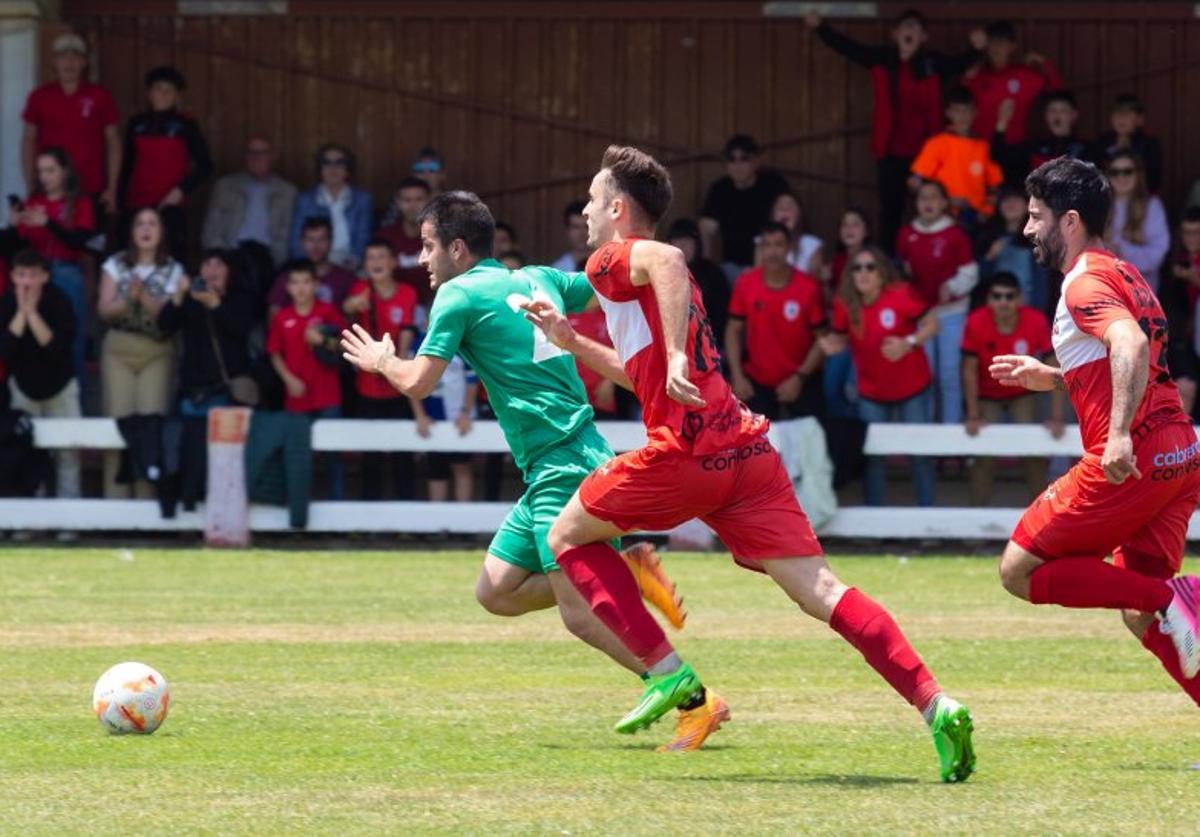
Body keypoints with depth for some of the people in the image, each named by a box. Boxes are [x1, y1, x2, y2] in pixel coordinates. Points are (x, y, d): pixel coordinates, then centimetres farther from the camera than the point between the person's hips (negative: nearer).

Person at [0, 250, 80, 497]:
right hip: (23, 385, 1)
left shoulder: (59, 301, -19)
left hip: (61, 385, -1)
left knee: (68, 450, -1)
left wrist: (32, 312, -33)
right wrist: (21, 311, -30)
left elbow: (58, 346, -30)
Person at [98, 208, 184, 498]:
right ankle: (115, 493, -1)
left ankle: (148, 494, -4)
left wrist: (144, 296, -20)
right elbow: (105, 311, -1)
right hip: (118, 349, 1)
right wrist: (129, 298, -19)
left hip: (158, 352, -1)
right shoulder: (115, 265, 5)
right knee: (118, 419, -4)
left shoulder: (173, 271, 2)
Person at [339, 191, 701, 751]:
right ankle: (626, 572, 5)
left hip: (561, 467, -9)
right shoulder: (538, 280, 17)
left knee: (581, 615, -14)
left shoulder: (459, 294, -4)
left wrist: (382, 361, 13)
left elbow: (417, 384, -5)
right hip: (552, 470, 9)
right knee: (496, 592, 12)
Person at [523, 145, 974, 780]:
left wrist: (676, 355, -28)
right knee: (819, 591, -3)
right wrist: (571, 342, 41)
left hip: (686, 448, -7)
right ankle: (935, 706, -19)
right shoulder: (651, 267, 29)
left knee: (569, 535, 14)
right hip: (746, 446, 7)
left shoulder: (611, 259, 3)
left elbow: (666, 261, -22)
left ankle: (668, 674, 3)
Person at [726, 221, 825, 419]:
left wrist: (799, 378, -14)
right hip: (757, 381, 1)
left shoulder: (809, 287, -13)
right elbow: (734, 331, 2)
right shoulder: (745, 284, -7)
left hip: (801, 382, -1)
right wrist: (737, 376, -6)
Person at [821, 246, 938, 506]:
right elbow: (839, 337, 0)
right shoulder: (845, 303, -14)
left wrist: (909, 343, -30)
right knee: (871, 454, 9)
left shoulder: (901, 295, -23)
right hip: (871, 394, 2)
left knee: (919, 451, 10)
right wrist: (832, 345, -24)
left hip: (913, 388, -2)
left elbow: (932, 323, -14)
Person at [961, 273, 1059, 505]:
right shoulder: (976, 323, -28)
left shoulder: (1037, 322, -28)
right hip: (988, 396, 0)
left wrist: (1057, 418, -22)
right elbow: (970, 371, -17)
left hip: (1022, 395, 0)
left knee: (1033, 455, -5)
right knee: (985, 457, -6)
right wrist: (973, 416, -18)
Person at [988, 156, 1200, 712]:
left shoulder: (1086, 282, -7)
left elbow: (1131, 345, -27)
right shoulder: (1125, 275, 22)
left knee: (1020, 571, -2)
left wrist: (1119, 435, -36)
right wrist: (1050, 377, 26)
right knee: (1141, 617, 11)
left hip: (1131, 461, -9)